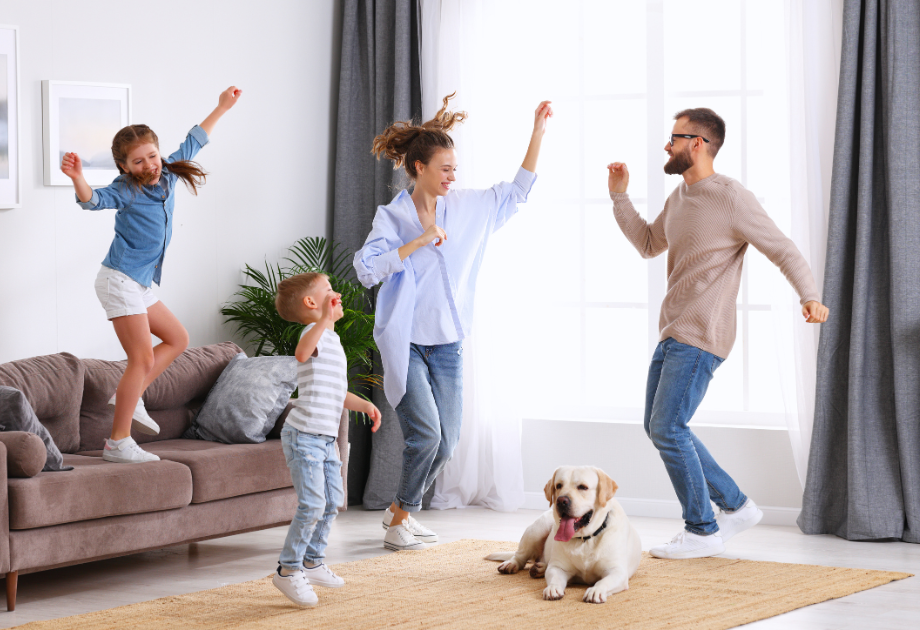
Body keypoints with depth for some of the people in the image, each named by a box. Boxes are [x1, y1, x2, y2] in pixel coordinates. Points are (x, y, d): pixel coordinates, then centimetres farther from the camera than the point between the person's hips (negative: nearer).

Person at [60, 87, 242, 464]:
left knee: (178, 339, 18)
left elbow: (192, 143, 21)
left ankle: (129, 397, 15)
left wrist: (221, 108, 30)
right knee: (143, 358, -11)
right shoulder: (126, 191, -14)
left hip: (140, 285, 9)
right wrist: (77, 178, -53)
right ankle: (118, 443, -9)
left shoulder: (167, 176, 7)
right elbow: (94, 201, -32)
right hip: (120, 280, -9)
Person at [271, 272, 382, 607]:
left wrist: (364, 405, 17)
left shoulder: (332, 339, 20)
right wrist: (325, 318, -46)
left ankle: (311, 562, 29)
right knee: (312, 504, -15)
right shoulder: (315, 331, -11)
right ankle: (288, 570, -6)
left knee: (332, 502, 16)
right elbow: (302, 353, -38)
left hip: (325, 438, 10)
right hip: (304, 435, -10)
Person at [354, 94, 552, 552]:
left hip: (447, 344, 5)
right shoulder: (392, 217, -7)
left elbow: (517, 191, 15)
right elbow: (366, 270, -19)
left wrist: (538, 133, 8)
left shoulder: (468, 209, 6)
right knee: (426, 432, -17)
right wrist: (419, 241, -21)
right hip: (405, 343, -5)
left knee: (446, 441, 3)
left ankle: (399, 510, 25)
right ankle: (399, 523, 1)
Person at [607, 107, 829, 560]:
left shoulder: (731, 199, -14)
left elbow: (784, 251, -16)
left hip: (701, 337, -10)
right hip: (673, 335, 10)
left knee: (667, 428, -13)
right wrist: (619, 197, 17)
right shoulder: (679, 197, 13)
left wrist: (810, 297, -32)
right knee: (658, 427, 12)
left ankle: (702, 531, -1)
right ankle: (736, 506, 21)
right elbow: (648, 244, 27)